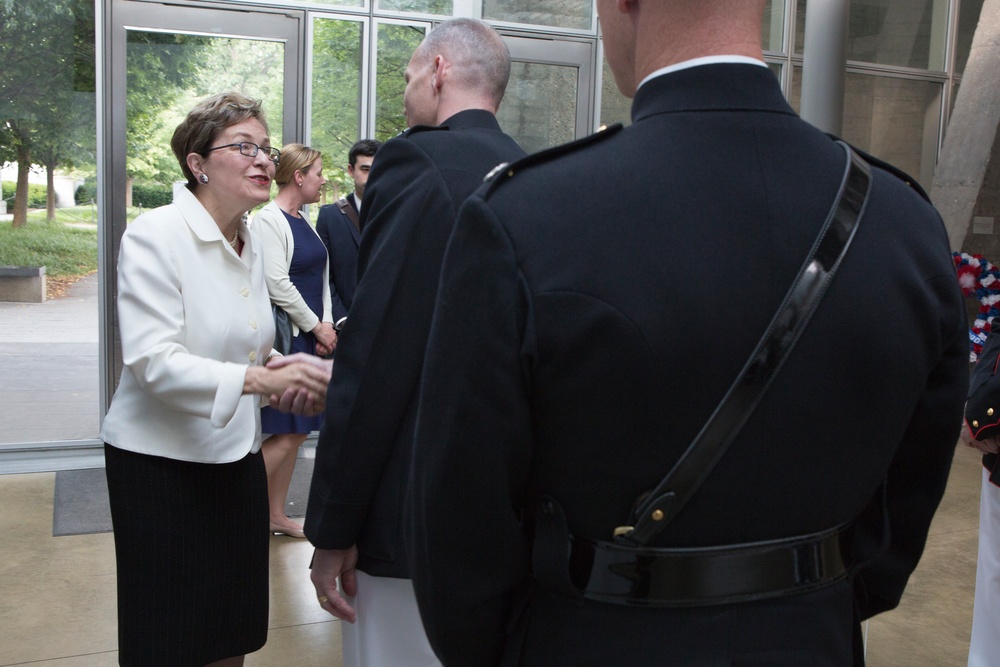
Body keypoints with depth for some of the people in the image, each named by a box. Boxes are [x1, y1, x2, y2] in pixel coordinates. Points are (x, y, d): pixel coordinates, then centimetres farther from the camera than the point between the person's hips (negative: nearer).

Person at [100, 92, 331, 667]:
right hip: (161, 461, -6)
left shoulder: (251, 243, 8)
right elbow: (153, 360, -23)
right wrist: (257, 378, -34)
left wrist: (285, 371, -5)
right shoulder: (154, 236, -14)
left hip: (236, 456, 7)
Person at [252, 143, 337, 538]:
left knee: (296, 432, 11)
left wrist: (326, 323, 2)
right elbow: (277, 284, -17)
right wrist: (317, 327, -10)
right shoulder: (270, 220, -11)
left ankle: (277, 516, 21)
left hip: (310, 337, 9)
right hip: (286, 338, -9)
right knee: (285, 434, -7)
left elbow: (321, 276, 16)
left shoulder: (305, 220, 15)